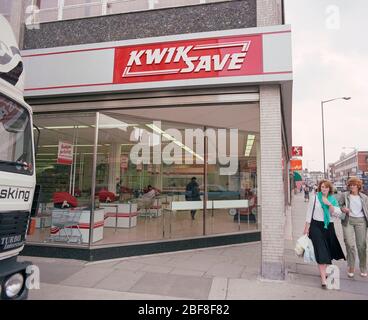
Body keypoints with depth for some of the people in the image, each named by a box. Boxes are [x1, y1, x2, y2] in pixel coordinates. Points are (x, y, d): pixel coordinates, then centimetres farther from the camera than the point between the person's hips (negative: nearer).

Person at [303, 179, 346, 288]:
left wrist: (329, 204, -17)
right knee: (321, 252, -8)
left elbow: (337, 214, -3)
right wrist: (307, 227, -4)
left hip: (329, 227, 4)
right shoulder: (315, 197, -3)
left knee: (328, 250, 14)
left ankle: (326, 271, 37)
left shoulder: (333, 200, 7)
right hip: (317, 226, -4)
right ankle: (323, 279, -7)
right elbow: (309, 213, -1)